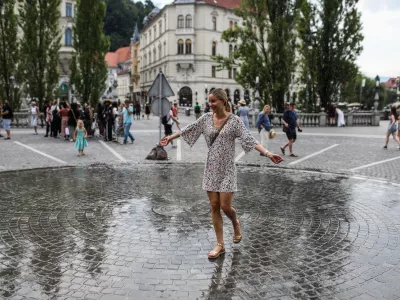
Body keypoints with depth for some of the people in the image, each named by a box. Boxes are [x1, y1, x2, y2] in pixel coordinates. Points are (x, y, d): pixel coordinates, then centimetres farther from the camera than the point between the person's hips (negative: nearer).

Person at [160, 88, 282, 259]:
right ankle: (220, 245, 17)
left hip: (227, 169, -4)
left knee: (225, 206, -6)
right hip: (211, 168, 4)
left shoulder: (234, 121, -9)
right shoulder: (206, 118, 3)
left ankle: (236, 223, 31)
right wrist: (171, 137, 22)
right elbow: (188, 129, 14)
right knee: (214, 206, 5)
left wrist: (267, 153, -28)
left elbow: (250, 140, -16)